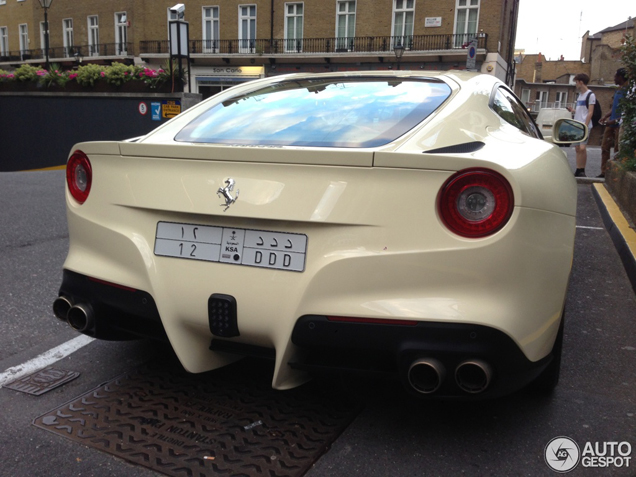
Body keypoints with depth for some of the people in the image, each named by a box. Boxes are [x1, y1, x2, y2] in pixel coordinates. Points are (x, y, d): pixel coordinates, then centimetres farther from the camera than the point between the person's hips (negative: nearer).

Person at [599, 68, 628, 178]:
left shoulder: (627, 90, -15)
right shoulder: (618, 90, 13)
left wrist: (615, 121, -22)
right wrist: (606, 116, 14)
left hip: (620, 125, -9)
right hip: (611, 124, 9)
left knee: (618, 150, -4)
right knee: (605, 148, 12)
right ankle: (604, 172, 19)